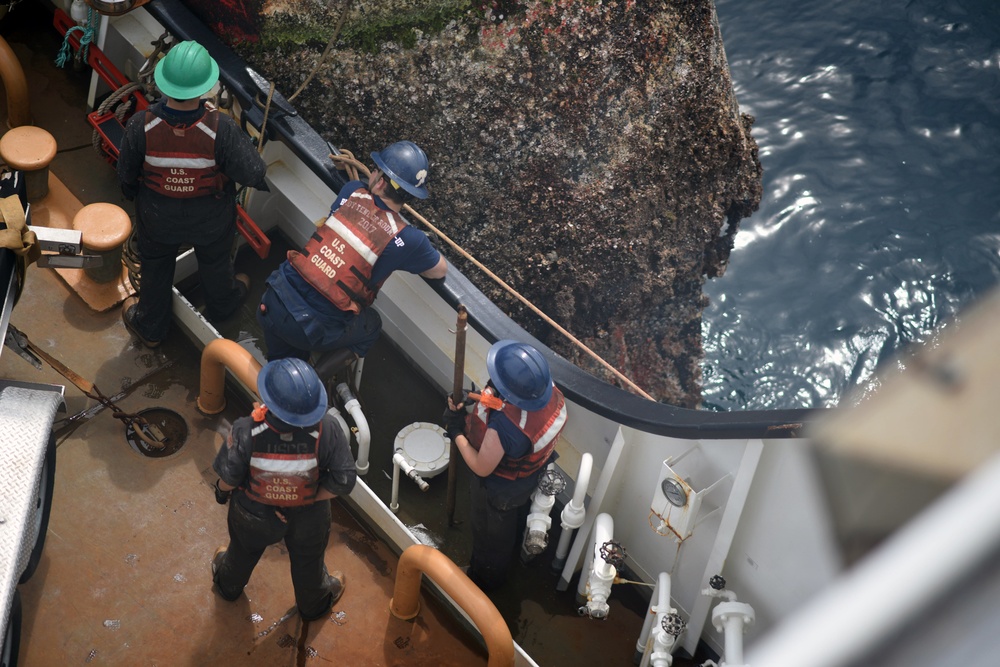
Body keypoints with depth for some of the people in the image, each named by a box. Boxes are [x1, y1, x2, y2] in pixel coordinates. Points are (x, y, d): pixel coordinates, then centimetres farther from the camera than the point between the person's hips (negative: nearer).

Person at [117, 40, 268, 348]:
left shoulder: (140, 126, -32)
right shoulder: (221, 129, -37)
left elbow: (127, 174, -14)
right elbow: (252, 173, -24)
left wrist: (131, 194, 10)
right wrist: (264, 179, 1)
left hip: (157, 219, 1)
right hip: (211, 220, 0)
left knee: (156, 269, 29)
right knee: (215, 263, 32)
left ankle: (149, 327, 54)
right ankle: (222, 305, 63)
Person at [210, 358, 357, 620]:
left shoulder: (246, 431, -38)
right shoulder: (327, 430, -35)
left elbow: (229, 477, -23)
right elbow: (343, 481, -26)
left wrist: (221, 489, 1)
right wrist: (313, 497, -7)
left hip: (253, 513, 0)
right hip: (308, 516, 0)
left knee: (244, 549, 35)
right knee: (307, 560, 33)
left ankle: (227, 585, 67)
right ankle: (314, 603, 62)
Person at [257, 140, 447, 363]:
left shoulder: (353, 192, -3)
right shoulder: (406, 239, -13)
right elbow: (440, 270, 9)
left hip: (273, 303, 4)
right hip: (312, 330, -3)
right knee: (371, 325, 28)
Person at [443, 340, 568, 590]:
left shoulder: (503, 427, -49)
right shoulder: (552, 393, -29)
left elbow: (481, 468, -29)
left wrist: (457, 432, -20)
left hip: (499, 491, -6)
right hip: (528, 476, 6)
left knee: (490, 536, 27)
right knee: (514, 520, 39)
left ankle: (486, 578, 56)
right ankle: (511, 551, 69)